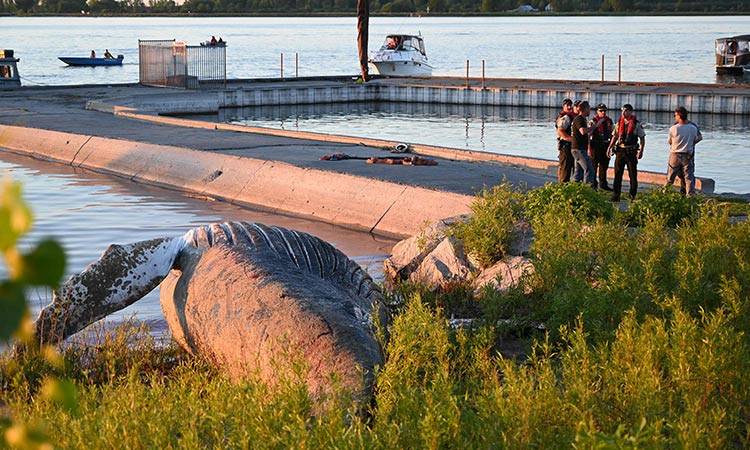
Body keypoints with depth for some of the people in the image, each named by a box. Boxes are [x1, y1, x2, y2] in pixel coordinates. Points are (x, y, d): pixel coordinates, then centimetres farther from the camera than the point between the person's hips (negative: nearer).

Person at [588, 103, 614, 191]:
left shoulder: (609, 121, 10)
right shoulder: (593, 121, -7)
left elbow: (612, 134, 18)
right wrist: (589, 148, -15)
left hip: (605, 146, 5)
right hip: (596, 146, -5)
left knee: (604, 166, 11)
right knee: (593, 166, -1)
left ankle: (603, 184, 19)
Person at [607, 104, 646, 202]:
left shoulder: (637, 124, -3)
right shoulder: (619, 123, 9)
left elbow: (642, 138, -2)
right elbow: (615, 136, 17)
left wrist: (641, 151, -12)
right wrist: (610, 147, 7)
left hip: (631, 152, -4)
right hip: (620, 150, 4)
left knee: (632, 174, 1)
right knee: (617, 173, 3)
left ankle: (633, 196, 8)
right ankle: (615, 195, 8)